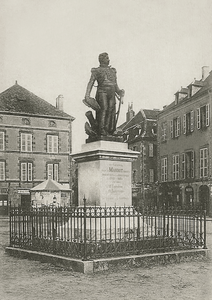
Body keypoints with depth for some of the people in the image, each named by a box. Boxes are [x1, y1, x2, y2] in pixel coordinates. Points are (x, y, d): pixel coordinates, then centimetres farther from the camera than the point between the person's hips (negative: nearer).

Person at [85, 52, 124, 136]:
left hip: (112, 94, 5)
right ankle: (101, 130, -26)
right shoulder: (97, 71, 14)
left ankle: (109, 130, -9)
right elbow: (91, 83, 5)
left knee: (111, 111, -7)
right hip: (102, 92, -4)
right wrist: (87, 95, -8)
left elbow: (115, 85, 27)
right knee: (103, 109, -20)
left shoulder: (112, 71, 28)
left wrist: (119, 92, 8)